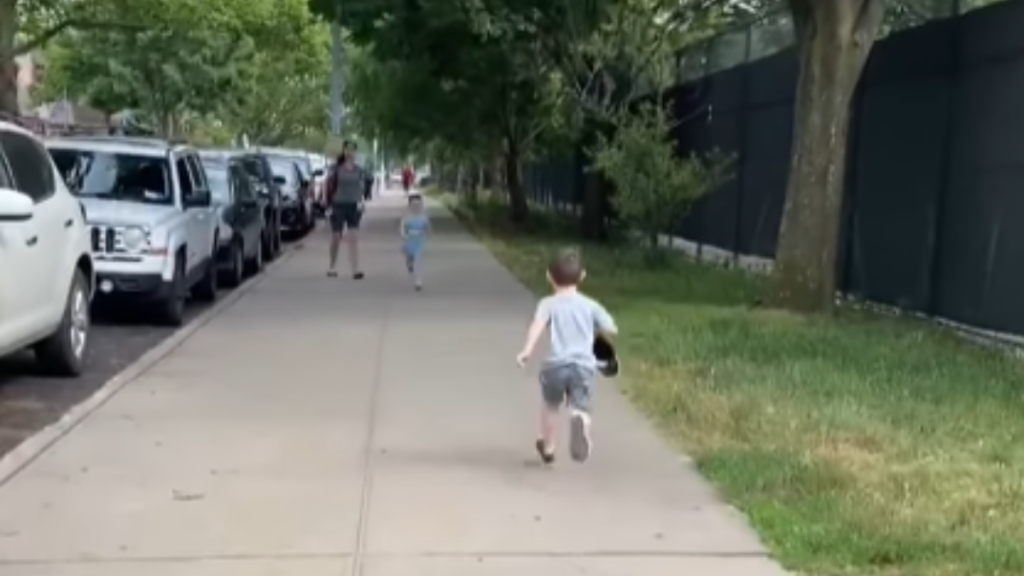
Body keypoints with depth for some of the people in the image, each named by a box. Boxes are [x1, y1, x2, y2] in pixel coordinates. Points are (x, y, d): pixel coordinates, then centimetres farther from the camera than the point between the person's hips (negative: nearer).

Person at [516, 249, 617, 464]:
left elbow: (538, 324, -14)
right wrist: (599, 334, 32)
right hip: (583, 366, 0)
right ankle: (579, 421, -45)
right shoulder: (590, 305, 13)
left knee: (551, 406, 24)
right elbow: (612, 330, 8)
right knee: (580, 409, -7)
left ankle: (548, 449, 43)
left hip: (555, 365, 1)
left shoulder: (548, 303, 7)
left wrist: (527, 349, -28)